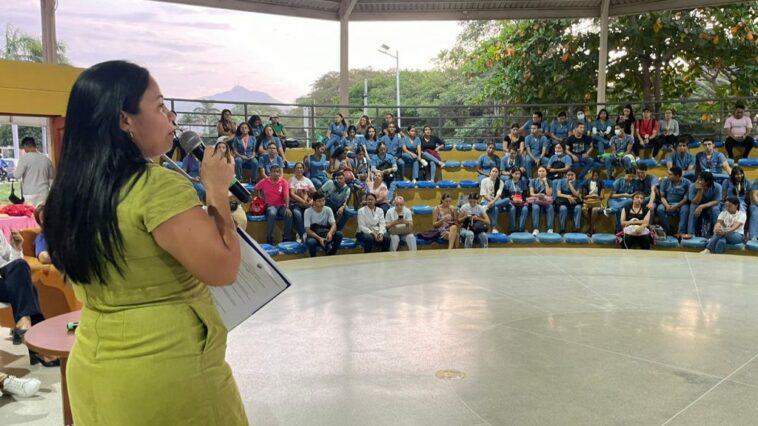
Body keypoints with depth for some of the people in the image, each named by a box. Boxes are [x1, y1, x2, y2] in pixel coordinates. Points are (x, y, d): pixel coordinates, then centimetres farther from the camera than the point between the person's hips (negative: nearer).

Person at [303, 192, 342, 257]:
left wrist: (330, 233, -36)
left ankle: (331, 255, -7)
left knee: (339, 234, -25)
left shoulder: (328, 210, -5)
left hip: (325, 235, 3)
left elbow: (334, 224, -13)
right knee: (311, 242, -39)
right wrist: (319, 238, -32)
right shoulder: (308, 211, -13)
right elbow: (307, 230, -17)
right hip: (313, 236, -3)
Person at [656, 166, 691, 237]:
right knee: (660, 209, -30)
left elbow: (686, 198, -9)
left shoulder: (686, 183, -5)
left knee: (685, 208, -35)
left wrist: (676, 206, -24)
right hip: (667, 204, 2)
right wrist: (667, 205, -19)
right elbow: (662, 196, 0)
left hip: (680, 204, -2)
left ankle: (681, 232, -35)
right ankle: (668, 231, -21)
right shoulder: (665, 181, 1)